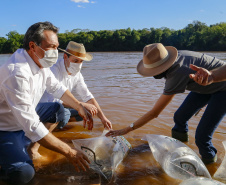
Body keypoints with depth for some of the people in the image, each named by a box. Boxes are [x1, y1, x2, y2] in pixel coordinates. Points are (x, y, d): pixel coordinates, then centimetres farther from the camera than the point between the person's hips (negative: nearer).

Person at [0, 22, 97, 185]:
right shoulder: (17, 74, -34)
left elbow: (56, 87, 12)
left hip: (23, 122, 9)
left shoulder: (39, 61, -6)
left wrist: (79, 107, 0)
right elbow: (32, 126, -35)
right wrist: (69, 152, -31)